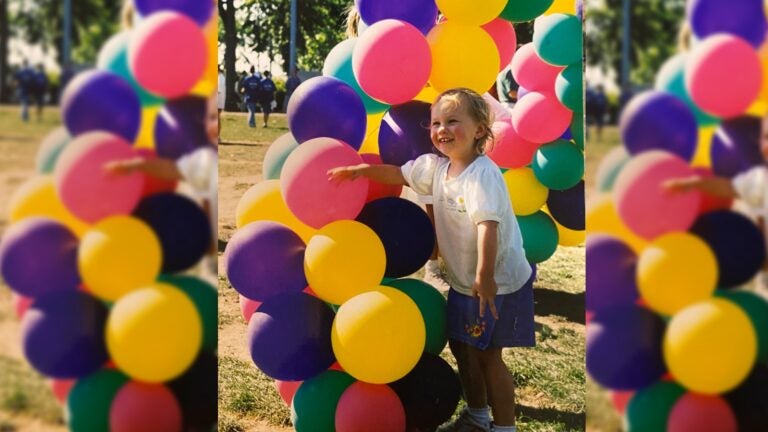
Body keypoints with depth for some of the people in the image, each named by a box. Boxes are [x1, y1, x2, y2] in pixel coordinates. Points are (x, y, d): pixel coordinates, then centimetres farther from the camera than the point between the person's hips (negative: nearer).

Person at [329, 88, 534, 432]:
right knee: (461, 347, 18)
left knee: (488, 355, -1)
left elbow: (487, 224, -37)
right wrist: (359, 170, 2)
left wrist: (485, 277, -46)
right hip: (463, 282, 8)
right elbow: (397, 174, 15)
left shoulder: (482, 174, -25)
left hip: (498, 283, -8)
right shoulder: (436, 167, 0)